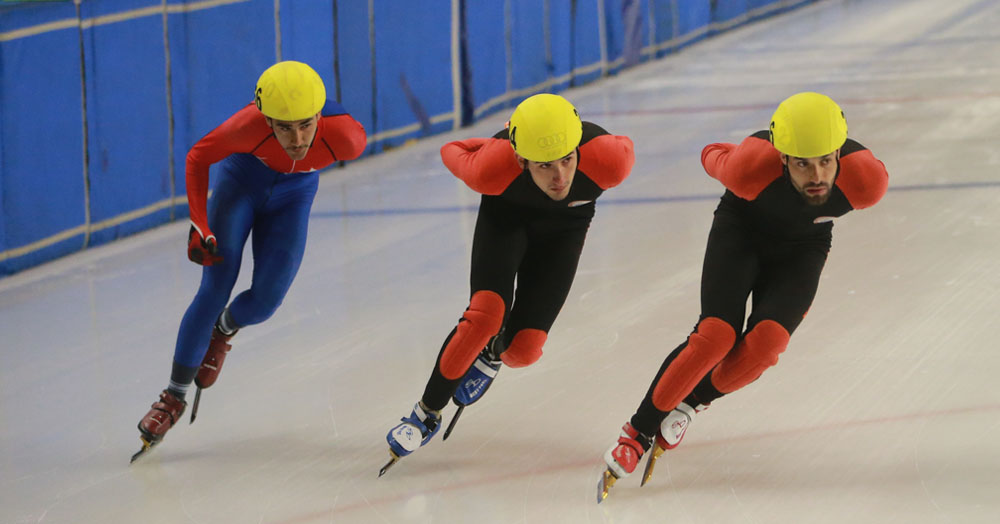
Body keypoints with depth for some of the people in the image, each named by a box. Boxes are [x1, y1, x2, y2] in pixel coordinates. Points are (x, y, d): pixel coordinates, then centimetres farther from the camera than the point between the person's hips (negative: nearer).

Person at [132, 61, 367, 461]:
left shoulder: (345, 137, -36)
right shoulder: (250, 126, -38)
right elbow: (198, 157, -19)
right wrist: (199, 226, -25)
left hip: (293, 193, 2)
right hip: (242, 177, -2)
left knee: (265, 302, -6)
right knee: (215, 290, -11)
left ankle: (223, 329, 32)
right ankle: (174, 396, 2)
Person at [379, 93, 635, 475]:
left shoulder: (608, 161, -40)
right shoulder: (492, 168, -40)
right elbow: (451, 152, -17)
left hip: (565, 225, 1)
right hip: (506, 213, -1)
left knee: (522, 349, -8)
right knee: (485, 315, -23)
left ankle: (492, 354, 30)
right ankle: (429, 412, -3)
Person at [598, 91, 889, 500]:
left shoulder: (866, 179, -33)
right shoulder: (750, 166, -37)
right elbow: (712, 157, -12)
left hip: (805, 245, 2)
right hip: (741, 227, -2)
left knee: (766, 343, -20)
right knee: (717, 335, -20)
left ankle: (691, 402, 7)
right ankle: (638, 433, -5)